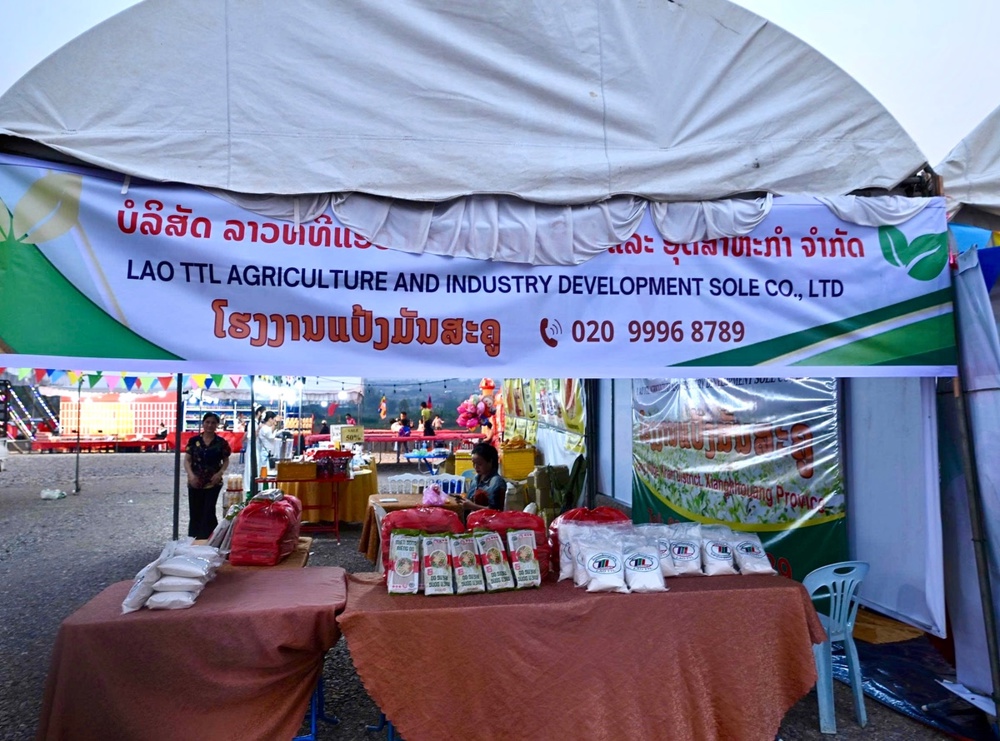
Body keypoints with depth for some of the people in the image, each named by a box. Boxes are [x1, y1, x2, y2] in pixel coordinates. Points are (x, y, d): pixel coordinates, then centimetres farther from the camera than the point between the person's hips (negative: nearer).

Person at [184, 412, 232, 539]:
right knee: (195, 513, 9)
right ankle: (193, 540, 22)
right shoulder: (194, 441, 2)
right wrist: (191, 475, -13)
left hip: (213, 483, -1)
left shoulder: (221, 442, 0)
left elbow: (226, 461, 7)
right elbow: (187, 460, 3)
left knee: (208, 513, -5)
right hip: (195, 483, 2)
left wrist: (220, 473, -11)